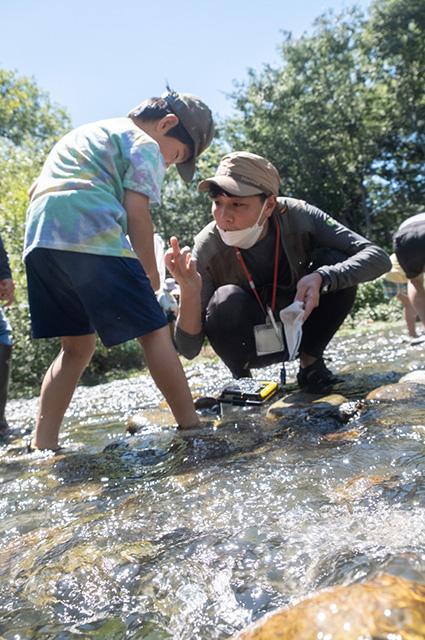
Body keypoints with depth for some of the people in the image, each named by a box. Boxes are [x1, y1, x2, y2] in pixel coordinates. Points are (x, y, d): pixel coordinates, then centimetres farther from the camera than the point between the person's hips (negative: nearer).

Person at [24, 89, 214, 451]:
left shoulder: (85, 133, 36)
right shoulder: (145, 144, 10)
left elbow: (36, 190, 32)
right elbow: (137, 212, -3)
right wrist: (153, 280, 2)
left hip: (38, 238, 8)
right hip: (92, 237, -8)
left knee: (77, 346, 13)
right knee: (154, 331, -5)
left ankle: (42, 445, 11)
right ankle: (191, 426, -6)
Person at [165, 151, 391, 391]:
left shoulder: (298, 217, -23)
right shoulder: (206, 250, -25)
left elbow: (378, 257, -24)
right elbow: (189, 349, -24)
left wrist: (322, 279, -42)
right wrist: (189, 293, -44)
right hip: (250, 343, -1)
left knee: (335, 262, -23)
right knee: (227, 300, -33)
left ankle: (310, 360, -2)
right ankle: (242, 378, -4)